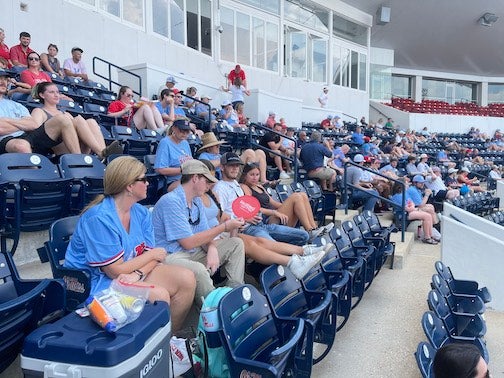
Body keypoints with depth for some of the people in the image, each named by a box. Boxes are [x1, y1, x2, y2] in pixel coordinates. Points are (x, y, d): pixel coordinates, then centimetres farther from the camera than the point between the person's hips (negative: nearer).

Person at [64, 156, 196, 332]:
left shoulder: (141, 213, 2)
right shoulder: (99, 218, -22)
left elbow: (151, 255, -2)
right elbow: (116, 271, -21)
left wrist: (137, 274, -25)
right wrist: (153, 254, -9)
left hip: (133, 272, 8)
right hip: (95, 282, -7)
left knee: (187, 279, -8)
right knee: (160, 295, -27)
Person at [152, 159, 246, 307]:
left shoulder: (197, 201, 11)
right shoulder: (171, 202, -18)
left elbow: (205, 235, 10)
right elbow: (188, 243, -22)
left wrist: (212, 248, -15)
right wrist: (224, 227, -16)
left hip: (194, 252, 9)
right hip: (171, 256, -9)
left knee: (236, 244, 3)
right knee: (198, 270, -39)